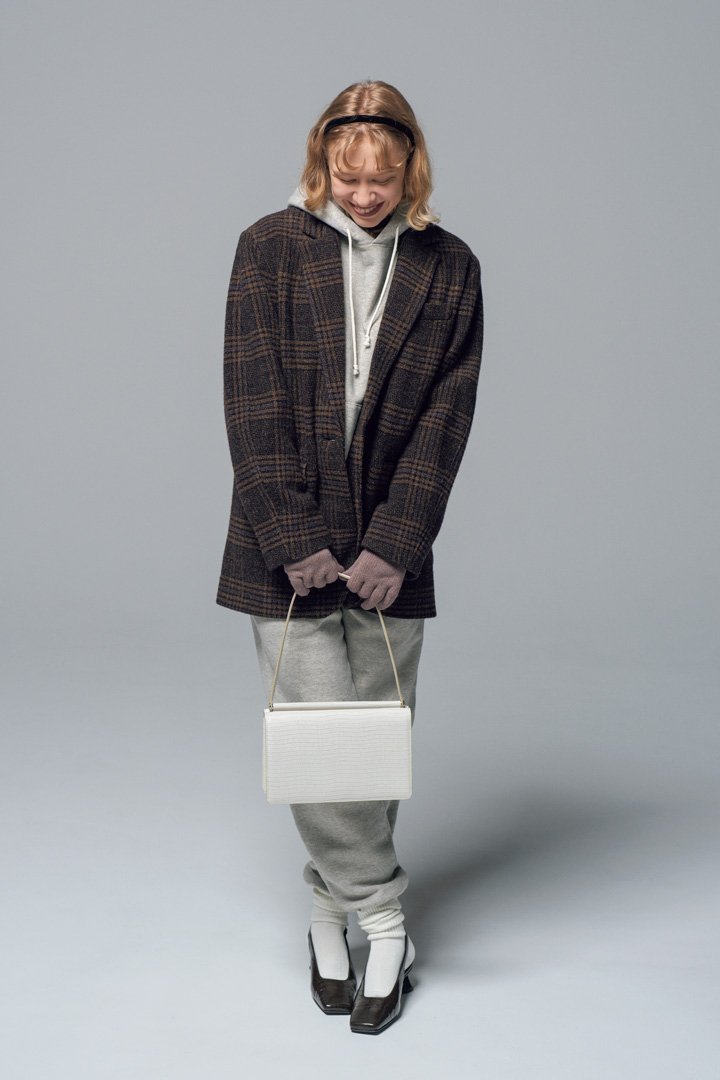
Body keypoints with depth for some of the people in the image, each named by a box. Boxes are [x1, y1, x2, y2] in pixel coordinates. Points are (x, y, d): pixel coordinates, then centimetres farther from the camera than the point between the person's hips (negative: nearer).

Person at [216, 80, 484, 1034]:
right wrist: (292, 539, -11)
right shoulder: (271, 247, 1)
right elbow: (255, 404, -5)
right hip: (288, 543, -1)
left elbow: (445, 417, -1)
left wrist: (395, 543, -10)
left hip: (390, 547, 2)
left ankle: (332, 911, 25)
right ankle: (384, 923, 15)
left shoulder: (449, 268, 4)